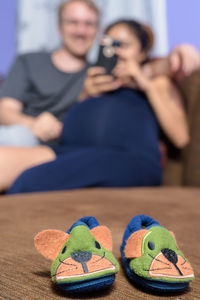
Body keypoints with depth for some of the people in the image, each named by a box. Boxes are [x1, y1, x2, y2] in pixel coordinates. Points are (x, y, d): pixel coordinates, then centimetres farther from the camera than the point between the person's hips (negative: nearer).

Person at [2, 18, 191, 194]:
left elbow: (180, 138, 8)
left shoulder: (157, 83, 26)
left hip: (129, 159, -4)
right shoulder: (95, 83, 36)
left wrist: (147, 85, 5)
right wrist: (88, 94, 11)